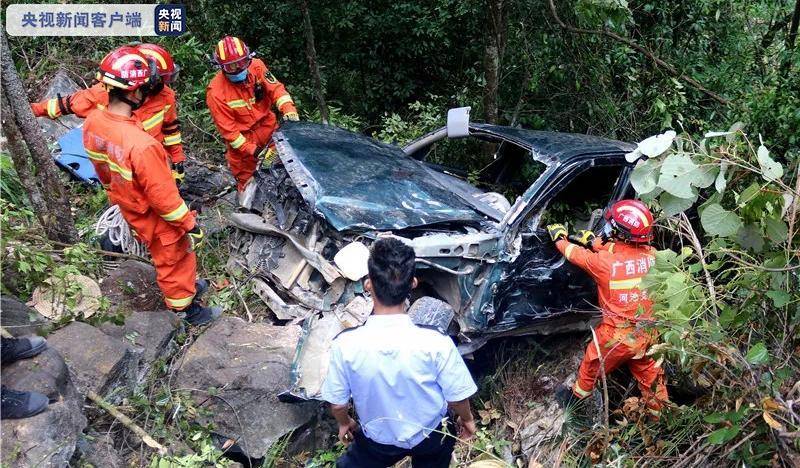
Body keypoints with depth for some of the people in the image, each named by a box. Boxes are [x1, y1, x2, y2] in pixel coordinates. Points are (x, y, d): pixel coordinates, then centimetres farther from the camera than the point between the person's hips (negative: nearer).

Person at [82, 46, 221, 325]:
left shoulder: (93, 121, -15)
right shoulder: (142, 145, -40)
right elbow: (163, 197, -29)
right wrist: (190, 225, -15)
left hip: (129, 209, 7)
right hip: (157, 219, -7)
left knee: (165, 258, 30)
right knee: (173, 261, 18)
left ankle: (186, 288, 53)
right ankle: (188, 308, 41)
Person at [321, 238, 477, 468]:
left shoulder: (345, 345, -30)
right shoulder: (436, 343, -32)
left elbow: (337, 404, -14)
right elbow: (458, 397, -16)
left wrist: (344, 423, 9)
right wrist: (467, 419, 6)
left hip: (379, 440, 0)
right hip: (431, 438, 0)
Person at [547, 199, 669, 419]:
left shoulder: (604, 262, -25)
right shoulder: (650, 254, -12)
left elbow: (575, 254, -5)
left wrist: (559, 238, 15)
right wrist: (593, 241, 21)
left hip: (617, 335, -3)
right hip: (647, 333, 3)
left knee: (592, 364, 24)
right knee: (649, 372, 24)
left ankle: (578, 395, 48)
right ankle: (659, 413, 41)